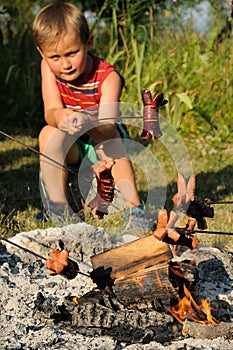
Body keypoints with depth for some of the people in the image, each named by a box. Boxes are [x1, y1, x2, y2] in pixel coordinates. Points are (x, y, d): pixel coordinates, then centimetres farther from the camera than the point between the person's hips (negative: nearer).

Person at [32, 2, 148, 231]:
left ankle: (133, 206, -30)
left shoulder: (108, 77, -25)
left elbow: (108, 130, -36)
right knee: (49, 133, -29)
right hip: (69, 150, 2)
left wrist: (89, 125, -61)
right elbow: (50, 112, -26)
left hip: (103, 140, -2)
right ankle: (58, 206, -22)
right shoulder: (49, 67, -15)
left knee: (111, 141, -35)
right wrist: (59, 117, -52)